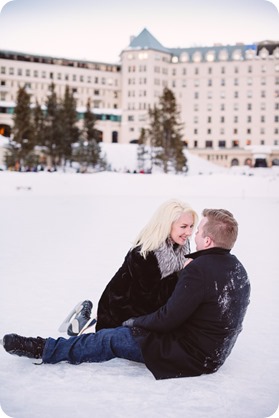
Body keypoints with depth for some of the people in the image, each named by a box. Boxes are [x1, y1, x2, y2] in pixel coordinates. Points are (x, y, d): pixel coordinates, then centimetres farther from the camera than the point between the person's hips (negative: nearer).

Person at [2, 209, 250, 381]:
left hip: (191, 358, -9)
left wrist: (134, 322, -5)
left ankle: (44, 350, 11)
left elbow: (169, 318, -22)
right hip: (215, 352, 9)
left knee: (112, 339, -2)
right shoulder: (238, 268, 4)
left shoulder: (199, 270, -25)